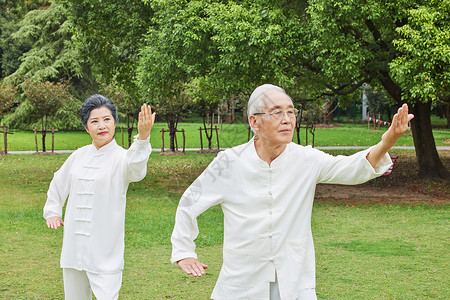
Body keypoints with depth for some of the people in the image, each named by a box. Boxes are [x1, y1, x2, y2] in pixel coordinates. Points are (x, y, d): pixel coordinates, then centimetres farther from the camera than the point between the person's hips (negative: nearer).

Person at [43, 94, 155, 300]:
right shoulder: (79, 156, 8)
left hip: (105, 251, -5)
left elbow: (135, 169, -33)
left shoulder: (121, 157, -7)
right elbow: (58, 183, 26)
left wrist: (143, 137, -50)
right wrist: (52, 212, 15)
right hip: (74, 248, 5)